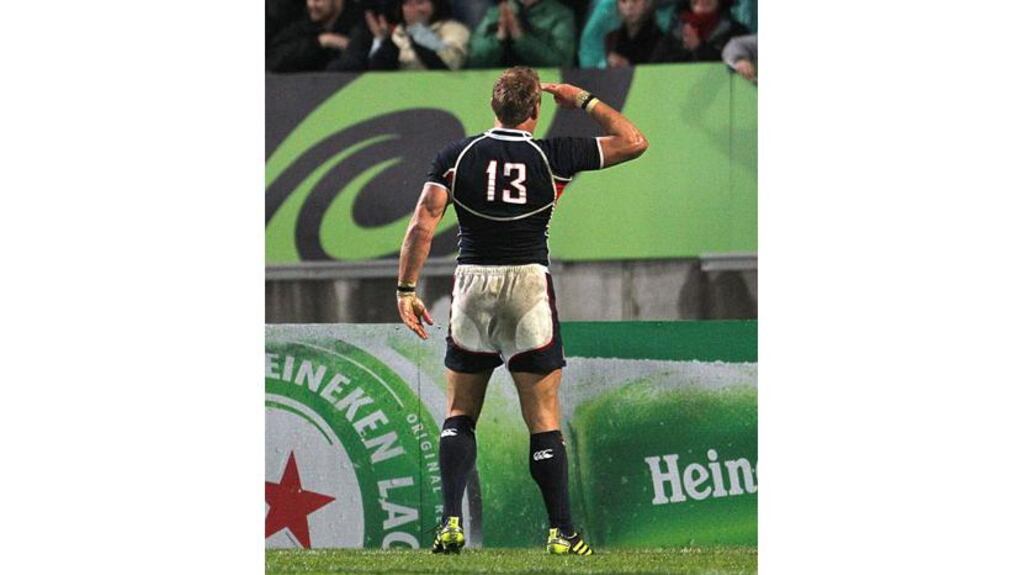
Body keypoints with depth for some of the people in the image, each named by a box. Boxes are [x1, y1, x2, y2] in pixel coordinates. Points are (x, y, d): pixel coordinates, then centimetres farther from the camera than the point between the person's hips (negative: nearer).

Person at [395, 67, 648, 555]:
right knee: (544, 420, 3)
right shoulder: (552, 157, -3)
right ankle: (561, 532, 0)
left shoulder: (455, 157, 0)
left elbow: (422, 224, -8)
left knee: (459, 414, 11)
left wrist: (406, 289, -4)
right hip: (529, 285, -1)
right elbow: (633, 142, 6)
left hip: (471, 283, 1)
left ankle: (451, 523, -2)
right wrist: (583, 101, 13)